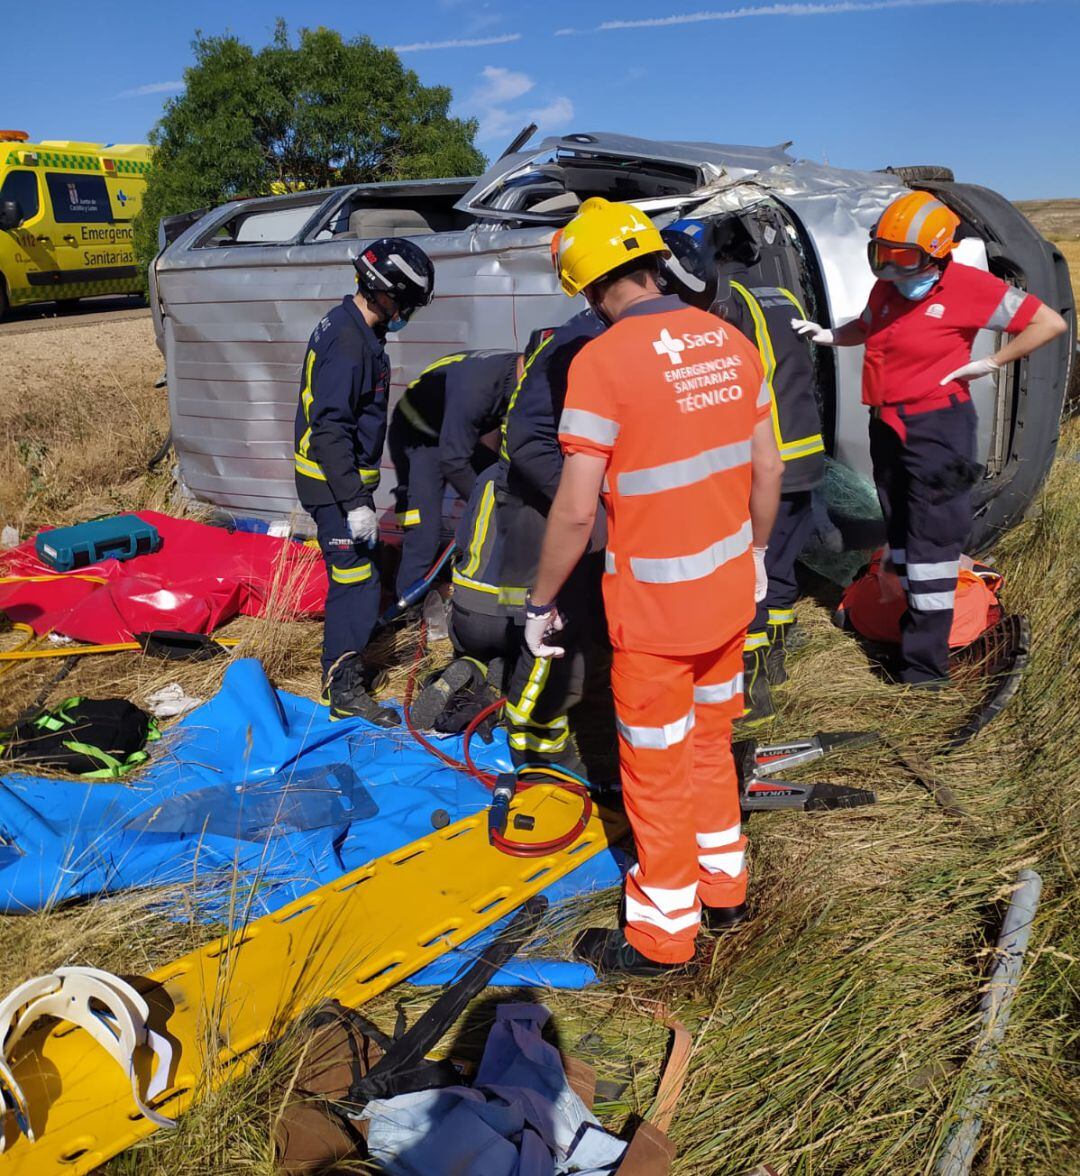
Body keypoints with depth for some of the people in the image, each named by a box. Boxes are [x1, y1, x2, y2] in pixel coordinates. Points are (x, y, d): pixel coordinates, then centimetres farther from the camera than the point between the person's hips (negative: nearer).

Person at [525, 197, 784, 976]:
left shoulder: (603, 361, -19)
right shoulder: (730, 342, 1)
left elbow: (577, 510, -20)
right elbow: (768, 469, 8)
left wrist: (541, 602, -7)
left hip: (654, 601, -6)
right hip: (729, 589, 7)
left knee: (656, 767, 10)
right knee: (711, 740, 24)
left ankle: (664, 932, 27)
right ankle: (723, 888, 41)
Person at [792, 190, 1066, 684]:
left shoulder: (967, 286, -14)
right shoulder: (886, 287, 5)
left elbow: (1049, 322, -9)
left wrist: (991, 362, -12)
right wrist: (828, 335, 11)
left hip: (936, 425, -8)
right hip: (886, 424, 8)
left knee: (931, 539, -6)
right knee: (900, 531, 17)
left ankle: (926, 662, -2)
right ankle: (917, 621, 34)